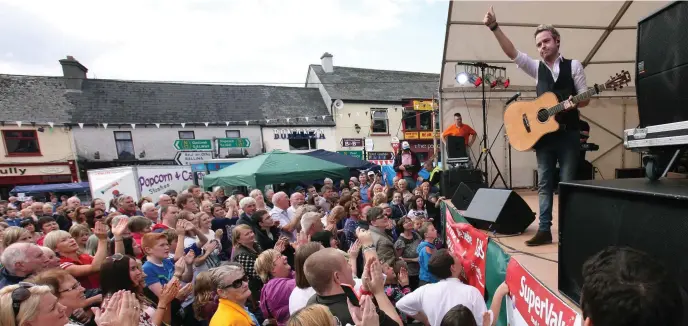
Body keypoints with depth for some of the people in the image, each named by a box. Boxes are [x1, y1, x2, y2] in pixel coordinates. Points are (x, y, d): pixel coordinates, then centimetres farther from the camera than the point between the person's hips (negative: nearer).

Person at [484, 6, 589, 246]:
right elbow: (512, 53, -5)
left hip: (568, 133, -1)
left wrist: (574, 103, -19)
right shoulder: (536, 68, 10)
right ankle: (544, 230, 9)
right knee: (544, 183, 3)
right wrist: (494, 27, -15)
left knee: (568, 183, 3)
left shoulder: (573, 65, 7)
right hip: (543, 133, 2)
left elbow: (585, 97, 5)